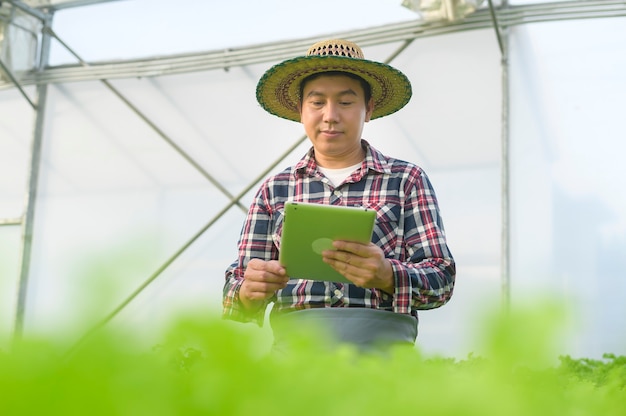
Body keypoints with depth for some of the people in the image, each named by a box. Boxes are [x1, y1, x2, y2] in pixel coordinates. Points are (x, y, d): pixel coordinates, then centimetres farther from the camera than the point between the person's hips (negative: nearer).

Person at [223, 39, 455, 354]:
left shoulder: (406, 180, 11)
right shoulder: (274, 190, 15)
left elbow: (442, 279, 5)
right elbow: (236, 288, 13)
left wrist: (387, 275, -16)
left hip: (379, 342, 0)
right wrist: (248, 292, -11)